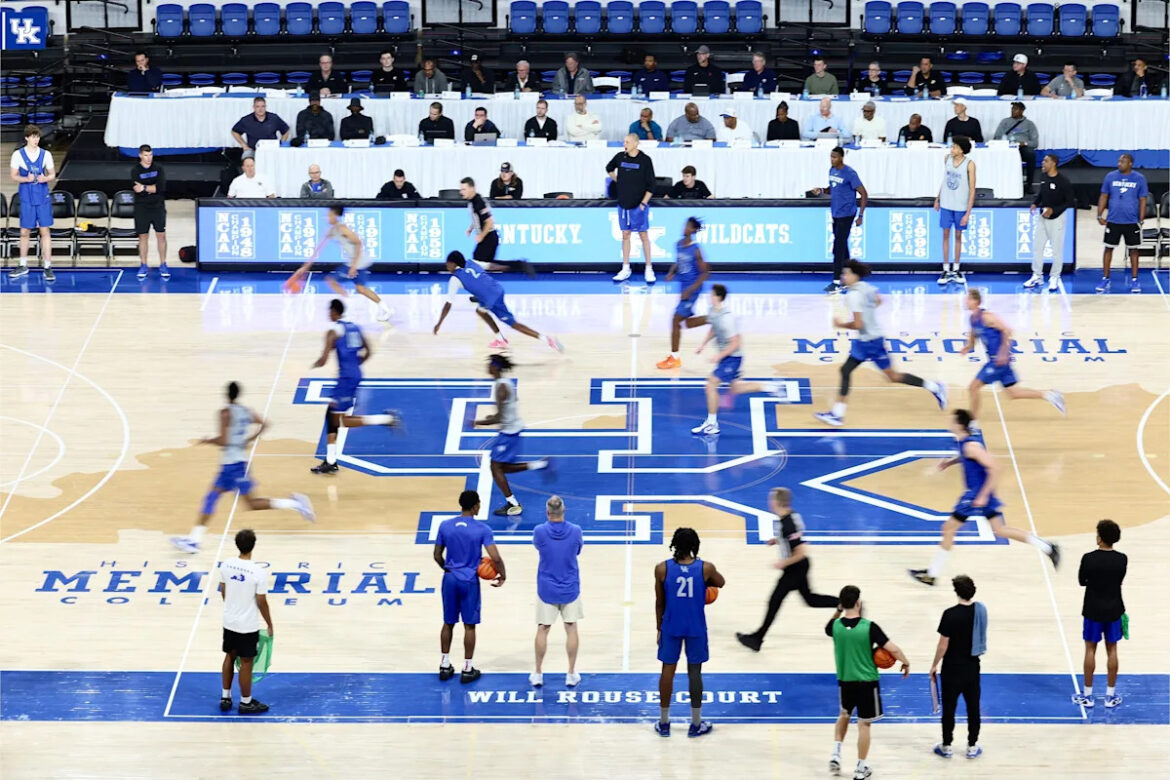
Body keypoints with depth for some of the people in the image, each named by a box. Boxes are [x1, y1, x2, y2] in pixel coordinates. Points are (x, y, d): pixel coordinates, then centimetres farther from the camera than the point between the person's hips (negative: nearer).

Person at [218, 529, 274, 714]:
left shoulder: (225, 566, -8)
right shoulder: (259, 573, -23)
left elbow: (223, 592, 6)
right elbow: (262, 602, -15)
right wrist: (269, 624, -1)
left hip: (229, 621, 5)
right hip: (248, 626, -5)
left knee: (230, 657, 21)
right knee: (246, 663, 9)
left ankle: (225, 698, 31)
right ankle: (246, 702, 22)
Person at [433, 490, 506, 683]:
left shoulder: (445, 526, -2)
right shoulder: (482, 529, -12)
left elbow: (437, 556, 5)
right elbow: (495, 558, -17)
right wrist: (502, 575, 2)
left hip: (450, 579, 3)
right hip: (469, 581, -3)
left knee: (448, 623, 15)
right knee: (469, 625, 6)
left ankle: (444, 666, 20)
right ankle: (467, 669, 10)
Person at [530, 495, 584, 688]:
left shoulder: (540, 532, -15)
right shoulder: (575, 531, -13)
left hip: (546, 589, 0)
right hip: (570, 589, 0)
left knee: (542, 629, 10)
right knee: (571, 629, 10)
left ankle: (538, 674, 16)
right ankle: (571, 675, 13)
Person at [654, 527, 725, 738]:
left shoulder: (662, 569, -10)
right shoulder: (706, 568, -10)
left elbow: (659, 602, 0)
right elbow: (721, 583, 12)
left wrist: (659, 628, 12)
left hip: (671, 626, 0)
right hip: (696, 627, 0)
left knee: (668, 670, 10)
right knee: (694, 671, 10)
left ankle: (664, 723, 16)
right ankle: (696, 724, 15)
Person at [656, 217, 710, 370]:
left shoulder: (695, 250, -19)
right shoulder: (679, 245, 4)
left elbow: (705, 272, -16)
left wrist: (691, 289, -22)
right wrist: (671, 273, -2)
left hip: (692, 288, -8)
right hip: (683, 286, 8)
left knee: (676, 320, -6)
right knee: (687, 320, 17)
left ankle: (674, 358, 3)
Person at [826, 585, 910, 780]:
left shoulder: (836, 625, -10)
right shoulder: (869, 627, -20)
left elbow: (827, 628, 18)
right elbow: (892, 649, -18)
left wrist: (838, 611, 8)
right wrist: (905, 663, -1)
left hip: (845, 681, 4)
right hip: (867, 682, -4)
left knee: (844, 715, 28)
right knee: (864, 724, 7)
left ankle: (836, 754, 17)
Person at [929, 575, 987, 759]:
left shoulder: (950, 615, -21)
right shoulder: (980, 610, -5)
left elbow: (943, 645, -17)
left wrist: (934, 666, -5)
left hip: (952, 669, -4)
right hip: (972, 668, 4)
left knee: (948, 708, 9)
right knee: (973, 707, 13)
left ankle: (946, 746, 18)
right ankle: (972, 747, 20)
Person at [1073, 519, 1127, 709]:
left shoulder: (1089, 559, -16)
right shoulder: (1122, 560, -9)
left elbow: (1082, 581, -3)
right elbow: (1120, 581, 4)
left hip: (1093, 610, -2)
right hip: (1114, 610, 2)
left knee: (1090, 649, 9)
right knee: (1111, 650, 11)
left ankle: (1087, 695, 14)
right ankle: (1110, 695, 16)